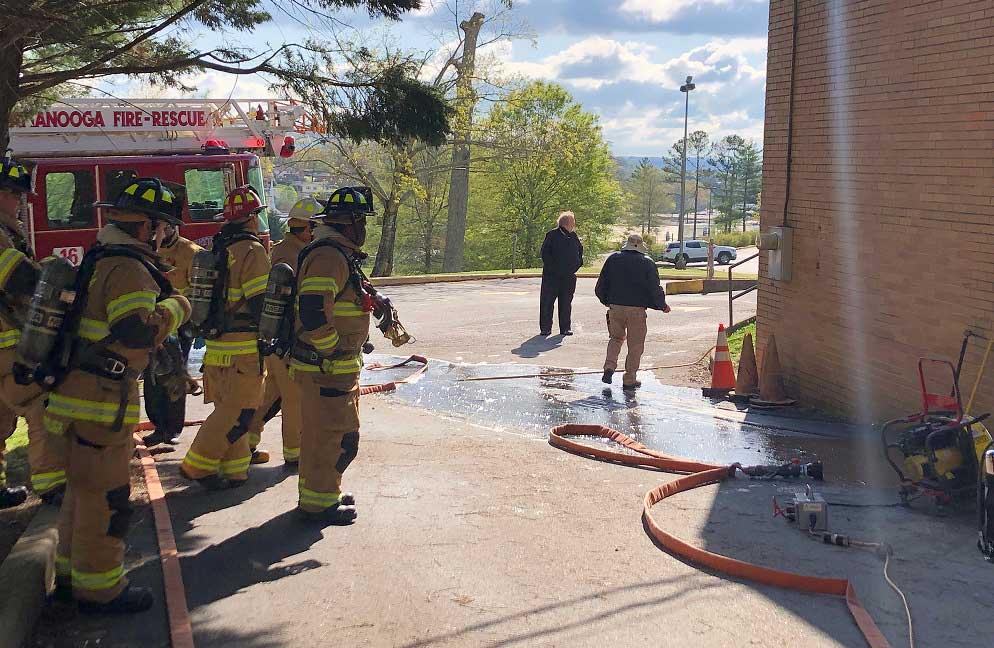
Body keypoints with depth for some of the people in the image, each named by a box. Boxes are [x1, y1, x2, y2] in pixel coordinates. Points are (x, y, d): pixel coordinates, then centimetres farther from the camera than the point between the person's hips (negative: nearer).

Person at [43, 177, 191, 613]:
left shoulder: (99, 259, 15)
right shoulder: (129, 270, -18)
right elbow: (140, 333, -28)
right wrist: (176, 307, -12)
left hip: (77, 391, 11)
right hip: (103, 398, -10)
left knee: (84, 487, 19)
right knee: (106, 494, -1)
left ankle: (71, 573, 30)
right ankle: (99, 588, 7)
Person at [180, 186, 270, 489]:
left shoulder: (217, 249, 14)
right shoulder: (252, 250, -13)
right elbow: (259, 302, -17)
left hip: (216, 343, 9)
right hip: (243, 347, -9)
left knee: (229, 408, 15)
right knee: (239, 411, -3)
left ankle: (234, 468, 19)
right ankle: (198, 465, -2)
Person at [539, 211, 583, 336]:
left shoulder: (573, 237, 9)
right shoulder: (552, 235, -5)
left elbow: (580, 250, 23)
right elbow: (545, 253, -7)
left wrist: (577, 264, 11)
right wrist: (551, 267, -13)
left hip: (568, 276, 4)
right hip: (552, 275, -4)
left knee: (566, 302, 8)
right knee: (547, 302, 0)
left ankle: (565, 328, 15)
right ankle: (545, 328, 7)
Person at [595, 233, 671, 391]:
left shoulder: (613, 259, 6)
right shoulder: (647, 264, -2)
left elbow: (600, 287, 9)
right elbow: (654, 289, -4)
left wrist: (607, 301, 26)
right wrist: (663, 306, 12)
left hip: (615, 307, 3)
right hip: (637, 309, -3)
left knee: (616, 338, 21)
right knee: (635, 345, 6)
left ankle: (609, 367, 1)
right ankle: (630, 380, 7)